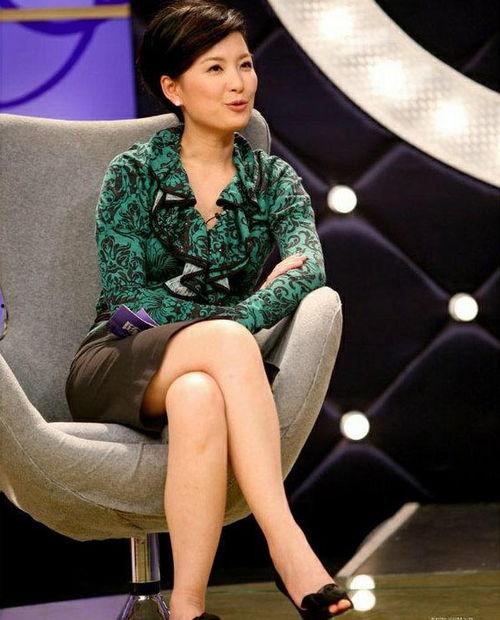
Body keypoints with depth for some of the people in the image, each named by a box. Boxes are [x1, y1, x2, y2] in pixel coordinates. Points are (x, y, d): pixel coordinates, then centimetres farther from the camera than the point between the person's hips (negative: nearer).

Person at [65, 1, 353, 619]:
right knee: (228, 341, -37)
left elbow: (309, 269, -11)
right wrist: (224, 331, -15)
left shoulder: (273, 179, 10)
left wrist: (225, 330, -28)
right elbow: (125, 298, -5)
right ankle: (287, 545, -43)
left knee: (199, 396, -39)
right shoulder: (134, 173, 3)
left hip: (206, 371, 2)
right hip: (116, 366, -2)